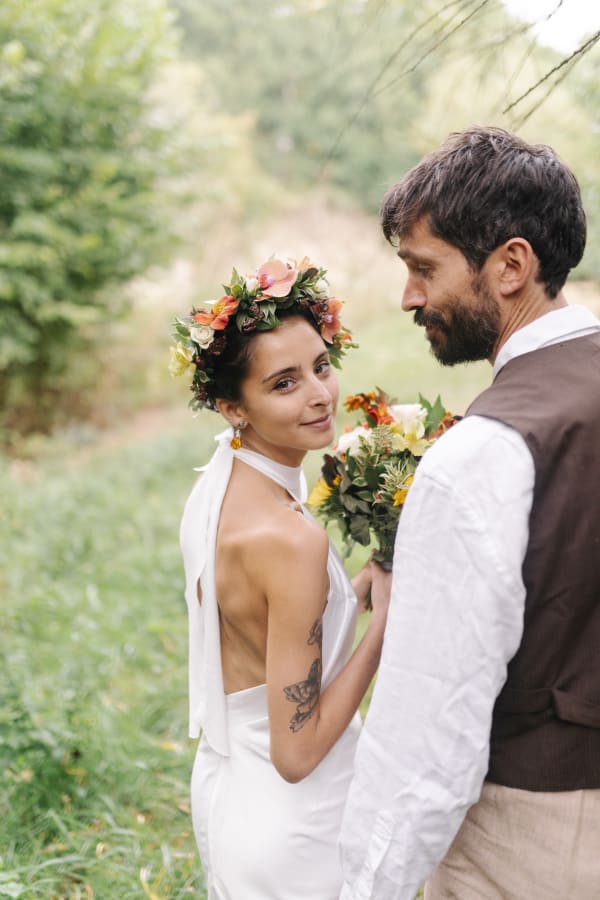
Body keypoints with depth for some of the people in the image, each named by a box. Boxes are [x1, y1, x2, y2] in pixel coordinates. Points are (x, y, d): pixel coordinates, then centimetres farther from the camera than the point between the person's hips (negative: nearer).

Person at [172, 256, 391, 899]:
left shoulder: (213, 489, -4)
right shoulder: (290, 538, -29)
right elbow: (297, 752, -25)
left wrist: (352, 591, 2)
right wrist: (385, 620, -20)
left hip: (221, 781, 8)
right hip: (289, 825, -8)